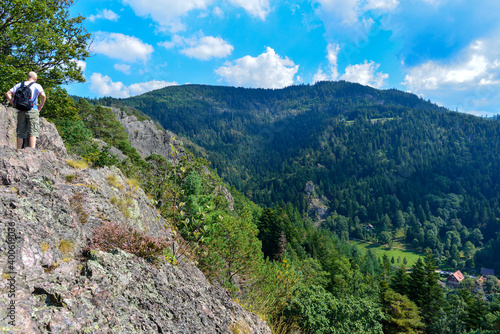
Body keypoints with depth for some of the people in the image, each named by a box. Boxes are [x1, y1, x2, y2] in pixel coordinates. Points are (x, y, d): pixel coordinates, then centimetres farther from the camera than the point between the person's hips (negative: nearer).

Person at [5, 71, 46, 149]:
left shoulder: (20, 85, 17)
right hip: (32, 110, -4)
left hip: (21, 111, 4)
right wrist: (40, 106, -3)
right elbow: (43, 95, -15)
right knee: (33, 132, -8)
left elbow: (8, 94, 13)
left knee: (21, 133, 7)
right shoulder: (37, 85, 4)